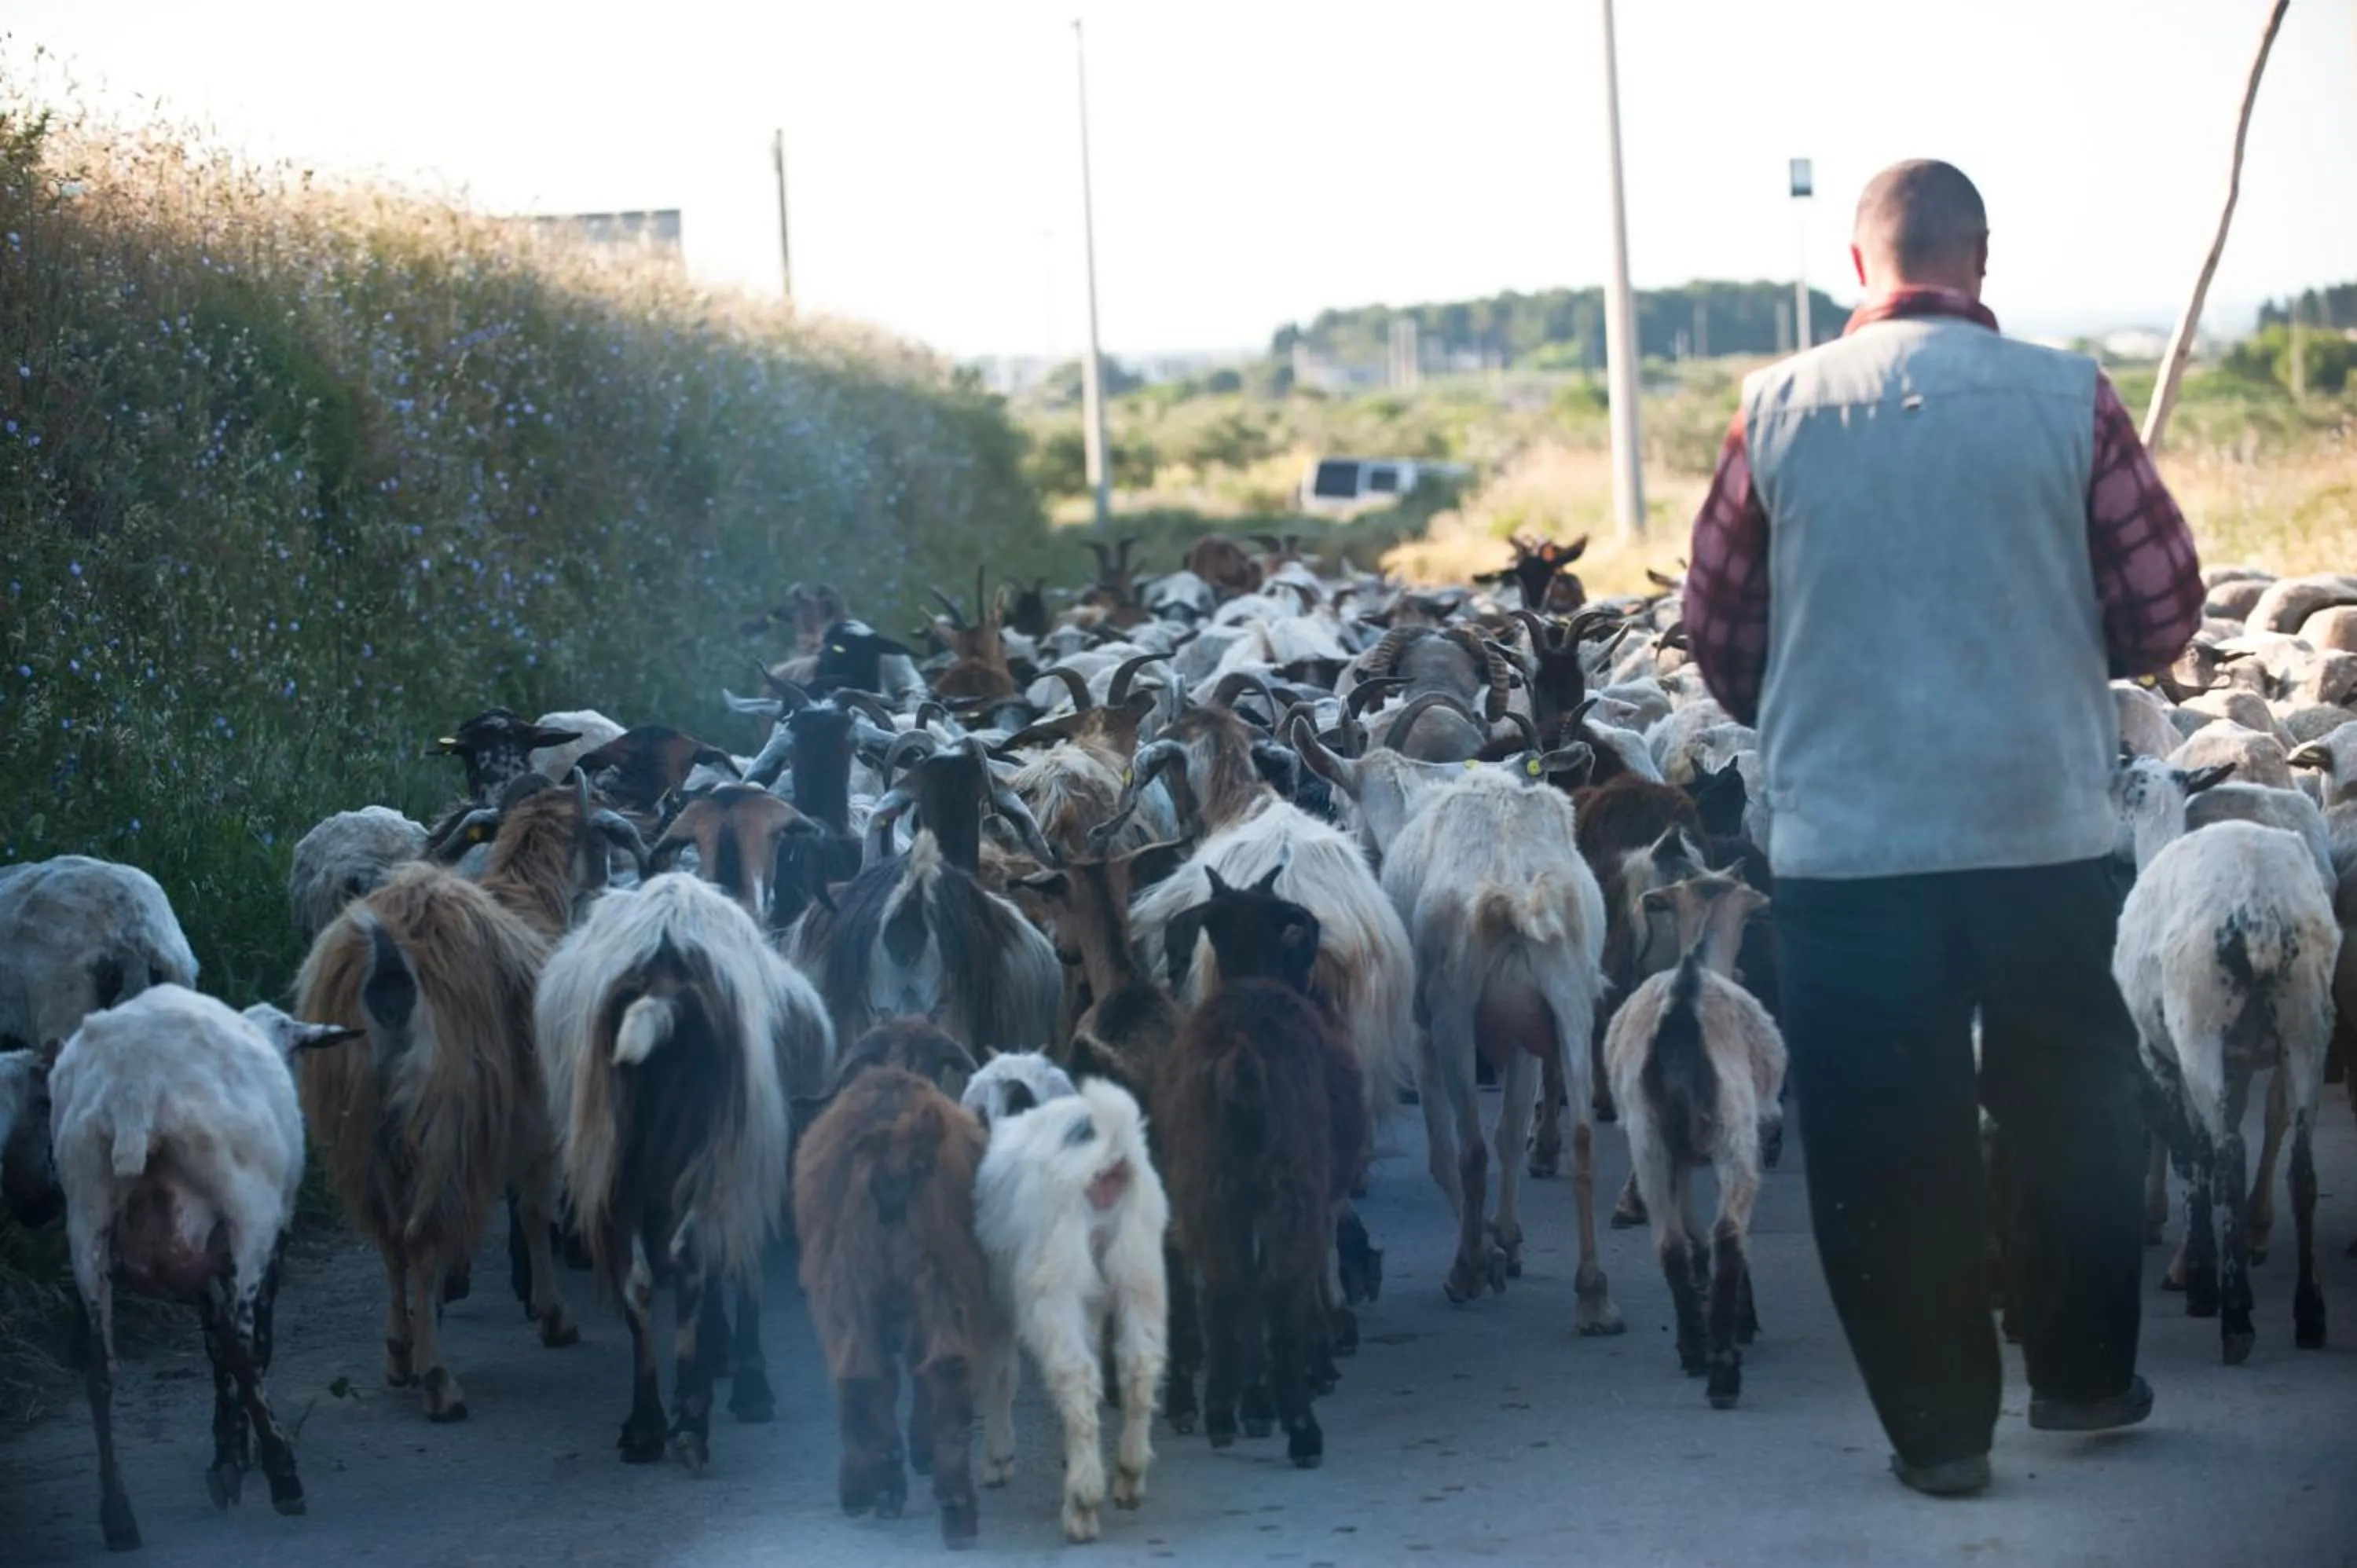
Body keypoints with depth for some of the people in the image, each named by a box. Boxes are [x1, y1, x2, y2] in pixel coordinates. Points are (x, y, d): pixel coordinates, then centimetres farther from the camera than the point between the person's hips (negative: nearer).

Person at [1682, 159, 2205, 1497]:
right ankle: (2084, 1373, 29)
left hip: (1843, 837, 0)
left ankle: (1939, 1425, 13)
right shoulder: (2070, 398, -4)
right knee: (2073, 1100, 19)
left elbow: (1719, 633, 5)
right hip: (2045, 824, 0)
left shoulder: (1778, 412, -2)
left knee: (1885, 1136, 8)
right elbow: (2165, 613, -1)